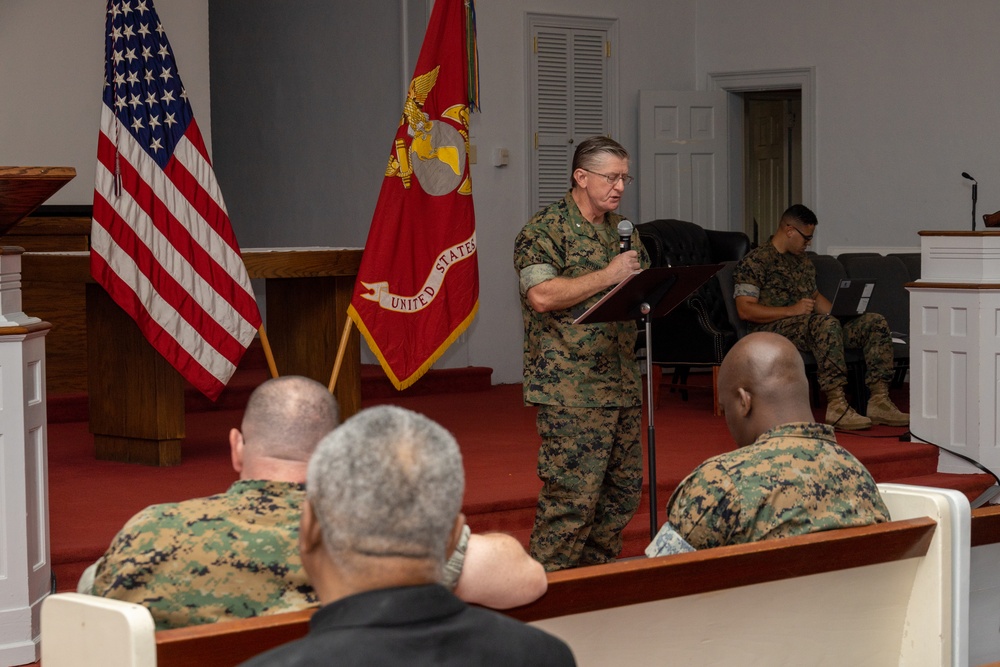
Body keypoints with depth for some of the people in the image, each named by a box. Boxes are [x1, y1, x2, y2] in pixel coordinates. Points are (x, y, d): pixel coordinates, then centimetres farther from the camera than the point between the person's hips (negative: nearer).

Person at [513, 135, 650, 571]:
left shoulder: (624, 230, 18)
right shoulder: (545, 231, -6)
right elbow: (542, 295, -20)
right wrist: (608, 275, -15)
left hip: (622, 385, 8)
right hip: (571, 391, -8)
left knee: (623, 491, 11)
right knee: (571, 497, -10)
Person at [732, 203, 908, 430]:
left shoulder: (804, 262, 25)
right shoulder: (755, 261, -3)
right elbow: (745, 310, -12)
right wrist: (791, 311, -20)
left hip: (809, 326, 8)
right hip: (774, 328, -8)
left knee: (875, 322, -9)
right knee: (827, 324, -39)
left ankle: (879, 401, -20)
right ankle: (836, 405, -44)